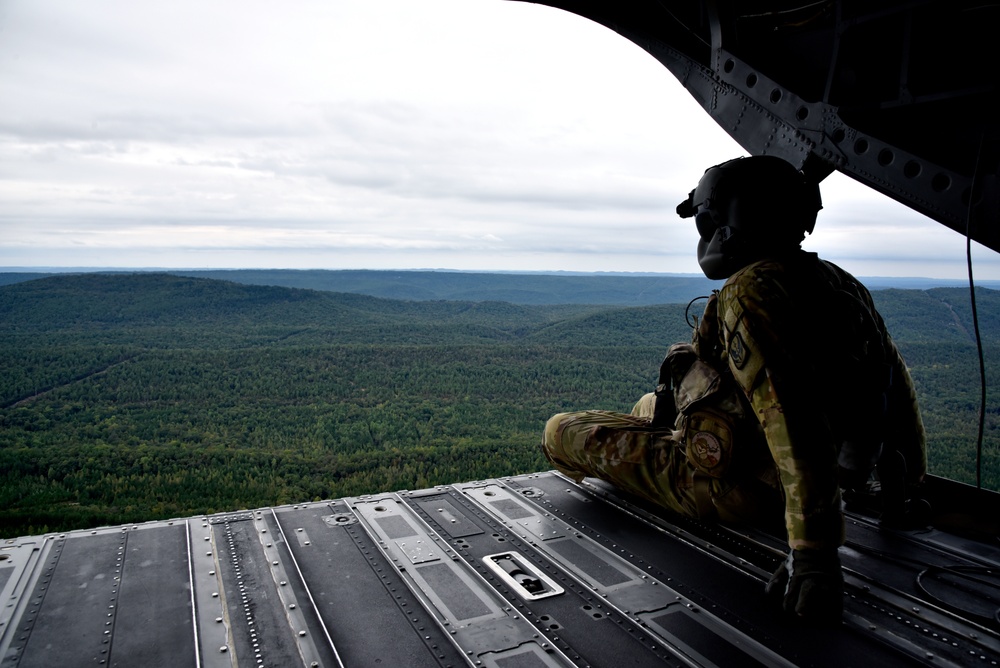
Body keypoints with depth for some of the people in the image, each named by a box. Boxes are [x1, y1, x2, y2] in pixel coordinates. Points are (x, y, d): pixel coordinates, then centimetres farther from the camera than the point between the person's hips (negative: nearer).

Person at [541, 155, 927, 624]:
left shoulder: (753, 292, -27)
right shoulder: (842, 286, 2)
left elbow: (794, 422, -37)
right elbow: (897, 387, 10)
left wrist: (813, 550, -37)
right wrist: (905, 485, 21)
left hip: (733, 490, -9)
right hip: (776, 485, 9)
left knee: (561, 432, 2)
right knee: (652, 405, 32)